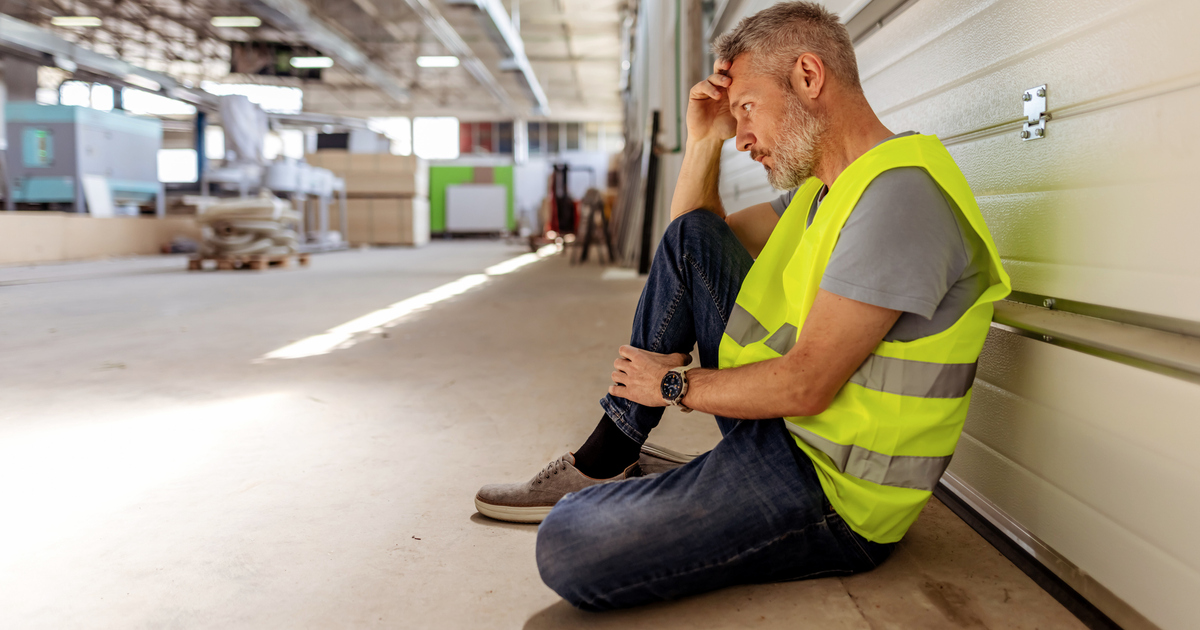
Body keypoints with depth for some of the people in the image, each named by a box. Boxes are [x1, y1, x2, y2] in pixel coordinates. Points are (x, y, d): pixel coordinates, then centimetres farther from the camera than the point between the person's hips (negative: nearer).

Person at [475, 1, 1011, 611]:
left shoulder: (899, 196, -21)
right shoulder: (821, 188, 12)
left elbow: (805, 385, -24)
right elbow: (692, 246, 22)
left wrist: (677, 384, -9)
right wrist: (703, 142, 8)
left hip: (831, 492, -10)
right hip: (781, 424, 10)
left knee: (568, 548, -26)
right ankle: (606, 464, 8)